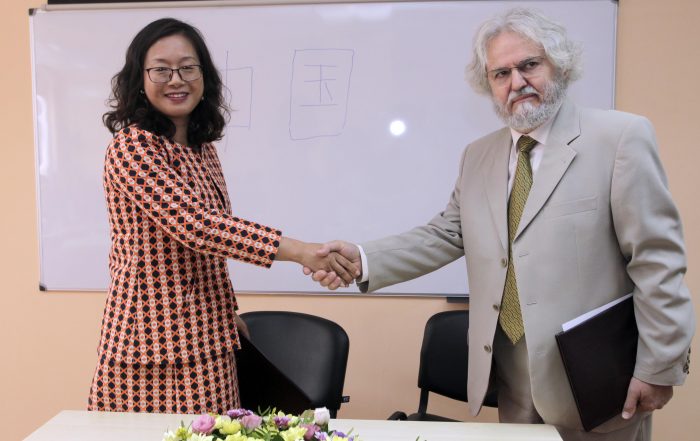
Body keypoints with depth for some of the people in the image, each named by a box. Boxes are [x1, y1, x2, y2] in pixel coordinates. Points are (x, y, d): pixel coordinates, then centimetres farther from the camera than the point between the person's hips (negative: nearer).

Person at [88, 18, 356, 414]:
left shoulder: (202, 147, 10)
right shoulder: (132, 147, -14)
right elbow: (194, 224, -27)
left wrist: (229, 312, 21)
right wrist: (298, 250, -30)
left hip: (206, 339, 7)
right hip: (152, 341, -7)